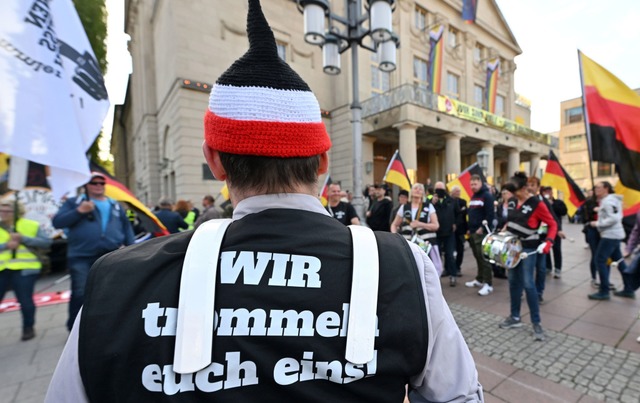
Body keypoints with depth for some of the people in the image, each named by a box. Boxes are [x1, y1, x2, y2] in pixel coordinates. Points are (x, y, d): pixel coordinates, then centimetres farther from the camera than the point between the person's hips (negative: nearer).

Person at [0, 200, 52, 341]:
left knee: (25, 300, 1)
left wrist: (23, 239, -14)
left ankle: (28, 328, 18)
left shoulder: (31, 225, 3)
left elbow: (46, 242, -6)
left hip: (24, 269, -3)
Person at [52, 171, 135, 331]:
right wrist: (79, 211, -18)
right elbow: (57, 222, -3)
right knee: (80, 293, -4)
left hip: (112, 257, 3)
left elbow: (126, 227, 15)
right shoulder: (74, 202, 6)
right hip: (81, 257, -2)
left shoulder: (115, 206, 14)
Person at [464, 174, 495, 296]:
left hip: (482, 232, -8)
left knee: (484, 258, -6)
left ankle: (488, 284, -1)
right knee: (477, 257, 14)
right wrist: (469, 229, 15)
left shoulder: (487, 196, -9)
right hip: (473, 232, 8)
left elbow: (490, 215, -16)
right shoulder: (473, 197, 18)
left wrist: (482, 228, -19)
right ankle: (479, 279, 24)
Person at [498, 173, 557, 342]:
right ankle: (515, 317, 24)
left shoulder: (537, 204, -13)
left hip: (528, 248, -6)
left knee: (528, 283, -6)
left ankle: (536, 323, 8)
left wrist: (548, 242, -23)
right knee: (513, 281, 11)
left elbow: (552, 224, -10)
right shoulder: (512, 202, 4)